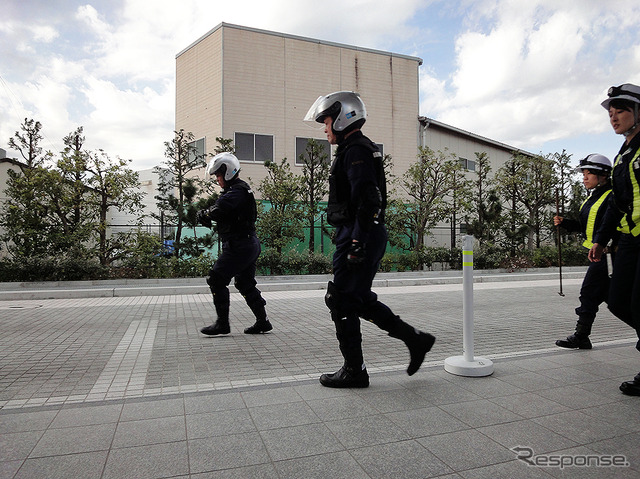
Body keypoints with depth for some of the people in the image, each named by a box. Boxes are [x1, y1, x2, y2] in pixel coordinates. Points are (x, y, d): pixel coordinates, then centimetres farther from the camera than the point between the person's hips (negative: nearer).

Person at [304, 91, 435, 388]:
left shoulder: (356, 151, -12)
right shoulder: (364, 149, 21)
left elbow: (368, 201, -23)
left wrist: (357, 244, -25)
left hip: (357, 237, -10)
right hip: (361, 237, 10)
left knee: (341, 301, -1)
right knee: (360, 300, 16)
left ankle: (354, 371, 12)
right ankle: (415, 339, 21)